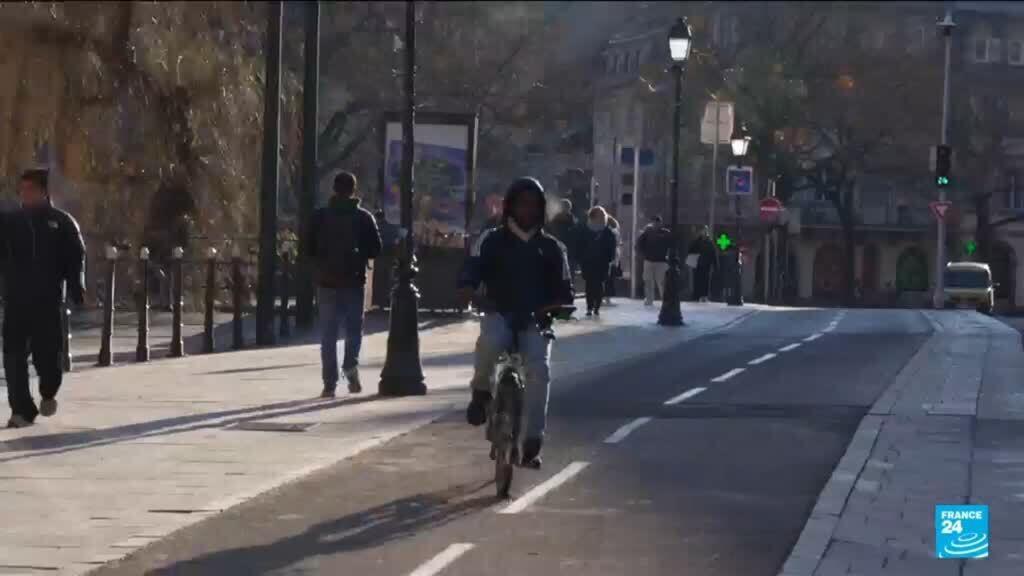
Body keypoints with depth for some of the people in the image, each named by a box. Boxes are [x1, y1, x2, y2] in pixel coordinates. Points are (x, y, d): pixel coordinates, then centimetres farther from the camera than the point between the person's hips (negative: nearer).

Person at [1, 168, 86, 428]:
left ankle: (48, 393, 31)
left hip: (49, 300, -2)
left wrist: (76, 290, -9)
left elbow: (75, 258, -1)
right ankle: (22, 410, 0)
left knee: (48, 354, 1)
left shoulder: (62, 222, 2)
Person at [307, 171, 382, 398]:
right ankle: (351, 364, -14)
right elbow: (375, 249, -1)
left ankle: (330, 383, 1)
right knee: (354, 328, 12)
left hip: (327, 281, 0)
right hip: (354, 281, 0)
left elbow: (309, 249, -1)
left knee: (328, 334, 5)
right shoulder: (364, 217, -1)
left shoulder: (320, 217, -1)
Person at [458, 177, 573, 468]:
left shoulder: (551, 247, 9)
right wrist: (467, 286, -27)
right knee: (489, 343, -36)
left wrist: (557, 304, -16)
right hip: (499, 313, -1)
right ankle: (481, 391, -6)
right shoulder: (494, 241, 7)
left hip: (535, 318, 1)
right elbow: (477, 267, -3)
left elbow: (563, 287, 7)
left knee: (539, 370, -22)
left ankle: (533, 441, -18)